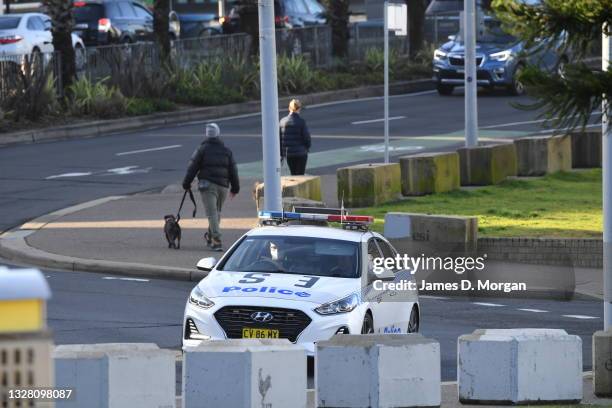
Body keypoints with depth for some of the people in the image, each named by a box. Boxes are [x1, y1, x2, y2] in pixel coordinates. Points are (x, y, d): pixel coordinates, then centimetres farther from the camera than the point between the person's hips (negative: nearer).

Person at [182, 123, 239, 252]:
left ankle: (217, 241, -17)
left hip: (207, 184, -4)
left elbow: (192, 168, -4)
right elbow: (233, 170, 11)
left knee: (212, 213, -7)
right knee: (217, 212, 19)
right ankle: (210, 237, 31)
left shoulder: (202, 149, -2)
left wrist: (186, 183, 4)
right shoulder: (226, 151, 9)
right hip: (223, 185, 4)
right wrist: (235, 188, 17)